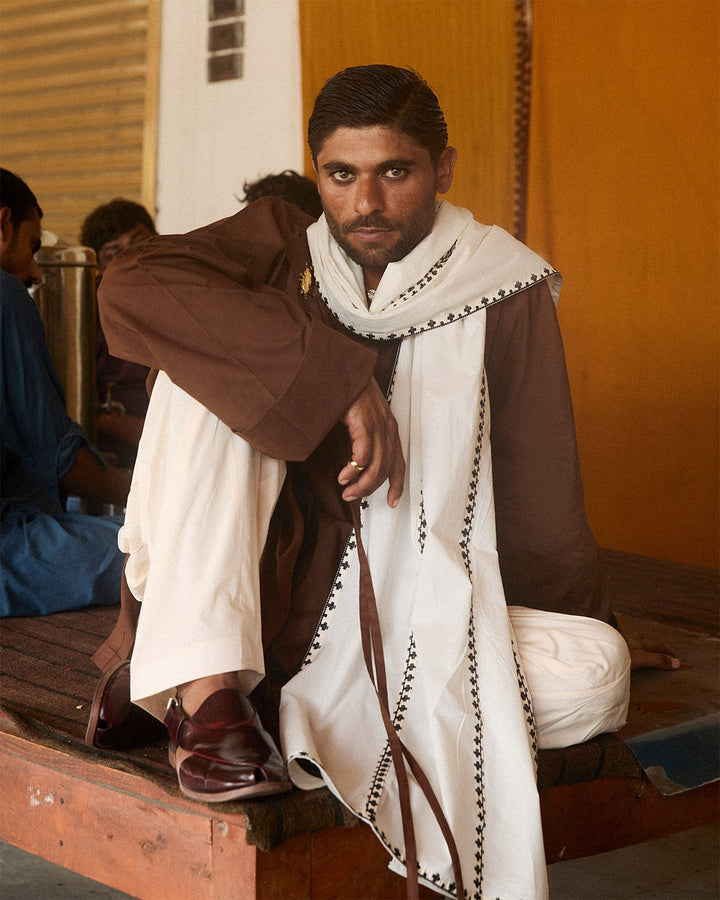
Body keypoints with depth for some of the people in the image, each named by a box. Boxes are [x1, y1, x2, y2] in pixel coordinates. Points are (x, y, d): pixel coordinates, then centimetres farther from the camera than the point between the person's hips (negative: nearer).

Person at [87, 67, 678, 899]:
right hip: (238, 602, 0)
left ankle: (295, 712, -17)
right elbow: (129, 288, -20)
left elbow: (538, 487, 3)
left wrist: (580, 646, 4)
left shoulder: (504, 290, -1)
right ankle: (207, 695, -27)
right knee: (205, 359, -20)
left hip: (397, 616, 1)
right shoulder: (279, 248, 0)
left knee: (594, 675, -24)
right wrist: (337, 375, -27)